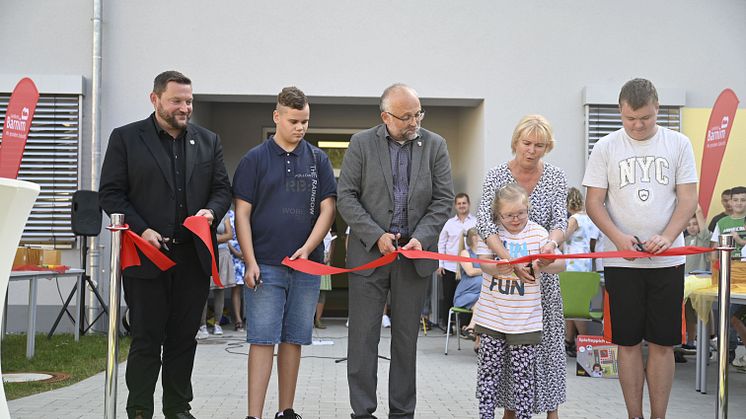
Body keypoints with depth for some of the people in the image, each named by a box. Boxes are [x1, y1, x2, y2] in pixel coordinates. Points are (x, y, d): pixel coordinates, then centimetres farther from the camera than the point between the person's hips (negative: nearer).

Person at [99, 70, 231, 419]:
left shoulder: (208, 141, 13)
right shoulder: (125, 138, 2)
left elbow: (222, 189, 13)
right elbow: (110, 193, -2)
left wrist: (210, 211, -9)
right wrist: (141, 230, -13)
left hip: (193, 257, 3)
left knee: (184, 338, 9)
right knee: (146, 338, 1)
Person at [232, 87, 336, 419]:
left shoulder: (318, 160, 9)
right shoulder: (255, 159, 2)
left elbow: (327, 208, 6)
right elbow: (242, 213, 0)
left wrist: (307, 248, -9)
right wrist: (250, 262, -9)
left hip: (307, 266, 3)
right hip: (265, 266, -2)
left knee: (293, 340, 8)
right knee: (262, 340, -5)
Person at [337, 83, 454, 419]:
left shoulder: (435, 145, 4)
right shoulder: (361, 143, 0)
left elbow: (443, 199, 2)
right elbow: (346, 196, -3)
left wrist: (421, 238, -12)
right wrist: (376, 236, -13)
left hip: (415, 254, 2)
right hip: (369, 253, -1)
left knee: (406, 337, 9)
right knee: (363, 337, 1)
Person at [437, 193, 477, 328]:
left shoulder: (476, 222, 2)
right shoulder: (450, 223, 8)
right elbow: (441, 243, 10)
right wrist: (440, 264, 5)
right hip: (449, 266, 2)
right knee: (447, 296, 5)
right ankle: (446, 324, 15)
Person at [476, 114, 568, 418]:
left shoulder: (556, 177, -1)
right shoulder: (496, 176, -6)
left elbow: (560, 220, -11)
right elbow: (485, 223, -18)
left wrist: (551, 242, -36)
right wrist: (509, 259, -33)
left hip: (543, 270, 1)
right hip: (505, 267, -1)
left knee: (547, 337, 3)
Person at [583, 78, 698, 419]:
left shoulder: (678, 144, 4)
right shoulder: (606, 148, 2)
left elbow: (688, 198, 1)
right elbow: (594, 202, 1)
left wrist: (666, 237, -16)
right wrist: (618, 237, -16)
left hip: (667, 260, 0)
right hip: (620, 261, 0)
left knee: (662, 343, 4)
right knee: (628, 342, 5)